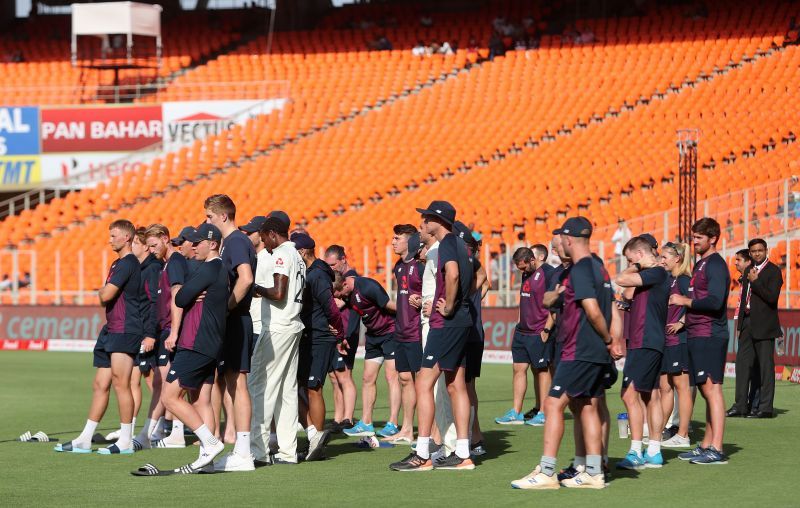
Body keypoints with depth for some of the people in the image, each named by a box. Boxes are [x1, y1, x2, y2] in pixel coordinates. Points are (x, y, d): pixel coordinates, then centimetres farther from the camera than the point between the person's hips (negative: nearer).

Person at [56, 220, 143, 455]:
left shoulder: (128, 263, -11)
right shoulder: (118, 264, 21)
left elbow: (105, 295, -17)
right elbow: (107, 298, 23)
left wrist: (102, 292, 4)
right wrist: (105, 294, 2)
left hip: (125, 331, -10)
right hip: (111, 330, 10)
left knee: (120, 383, -11)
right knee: (100, 385, 10)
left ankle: (126, 441, -8)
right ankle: (84, 440, 12)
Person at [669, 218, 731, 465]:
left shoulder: (716, 265, -11)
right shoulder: (700, 265, 19)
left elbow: (715, 302, -21)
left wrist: (685, 301, -12)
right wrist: (685, 320, 14)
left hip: (710, 336, -10)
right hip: (698, 335, 10)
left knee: (712, 388, -11)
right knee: (706, 390, 11)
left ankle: (716, 450, -13)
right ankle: (706, 445, 15)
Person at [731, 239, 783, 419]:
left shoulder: (773, 271, -6)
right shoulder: (749, 270, 16)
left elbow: (772, 297, -18)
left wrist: (755, 281, -16)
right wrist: (740, 325, 17)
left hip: (764, 326, -7)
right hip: (747, 322, 7)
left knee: (766, 365, -3)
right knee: (743, 362, 7)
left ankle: (766, 407, -1)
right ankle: (740, 404, 12)